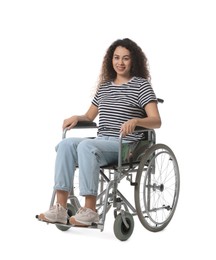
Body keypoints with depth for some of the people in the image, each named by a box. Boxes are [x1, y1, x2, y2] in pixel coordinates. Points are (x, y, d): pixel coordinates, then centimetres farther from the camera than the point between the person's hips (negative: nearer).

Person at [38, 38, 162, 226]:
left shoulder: (141, 85, 2)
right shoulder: (104, 86, 20)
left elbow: (156, 121, -7)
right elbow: (90, 116, 28)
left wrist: (135, 121, -27)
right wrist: (77, 117, 5)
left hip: (126, 146, -5)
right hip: (101, 142, 6)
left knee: (86, 146, -34)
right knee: (66, 144, -24)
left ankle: (90, 210, -31)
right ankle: (60, 209, -29)